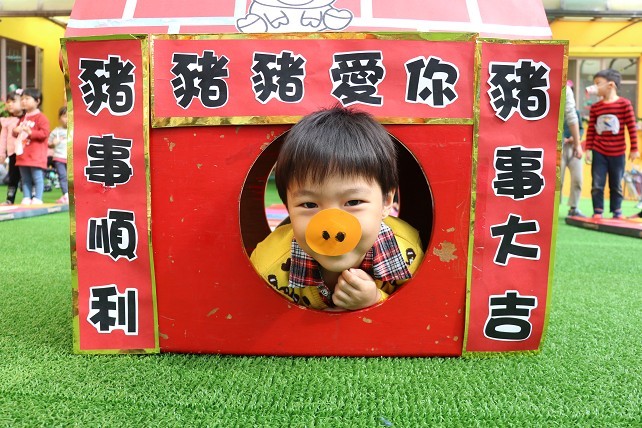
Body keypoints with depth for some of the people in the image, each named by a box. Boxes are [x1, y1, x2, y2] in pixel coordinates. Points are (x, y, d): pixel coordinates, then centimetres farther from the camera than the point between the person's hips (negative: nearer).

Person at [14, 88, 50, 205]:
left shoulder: (41, 117, -7)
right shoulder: (23, 118, 17)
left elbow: (44, 133, -16)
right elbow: (16, 131, 25)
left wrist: (30, 132, -22)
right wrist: (16, 131, 2)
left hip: (36, 156, -8)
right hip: (23, 155, 8)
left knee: (37, 178, -6)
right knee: (25, 179, 11)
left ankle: (38, 199, -3)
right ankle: (27, 198, 16)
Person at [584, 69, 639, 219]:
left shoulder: (625, 104, -6)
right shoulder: (595, 107, 1)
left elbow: (632, 127, -4)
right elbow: (590, 129, 2)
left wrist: (634, 149, -4)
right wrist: (588, 149, -2)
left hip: (618, 153, -1)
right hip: (599, 152, 2)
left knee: (616, 185, 10)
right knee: (597, 184, 0)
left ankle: (617, 212, 21)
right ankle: (598, 212, 9)